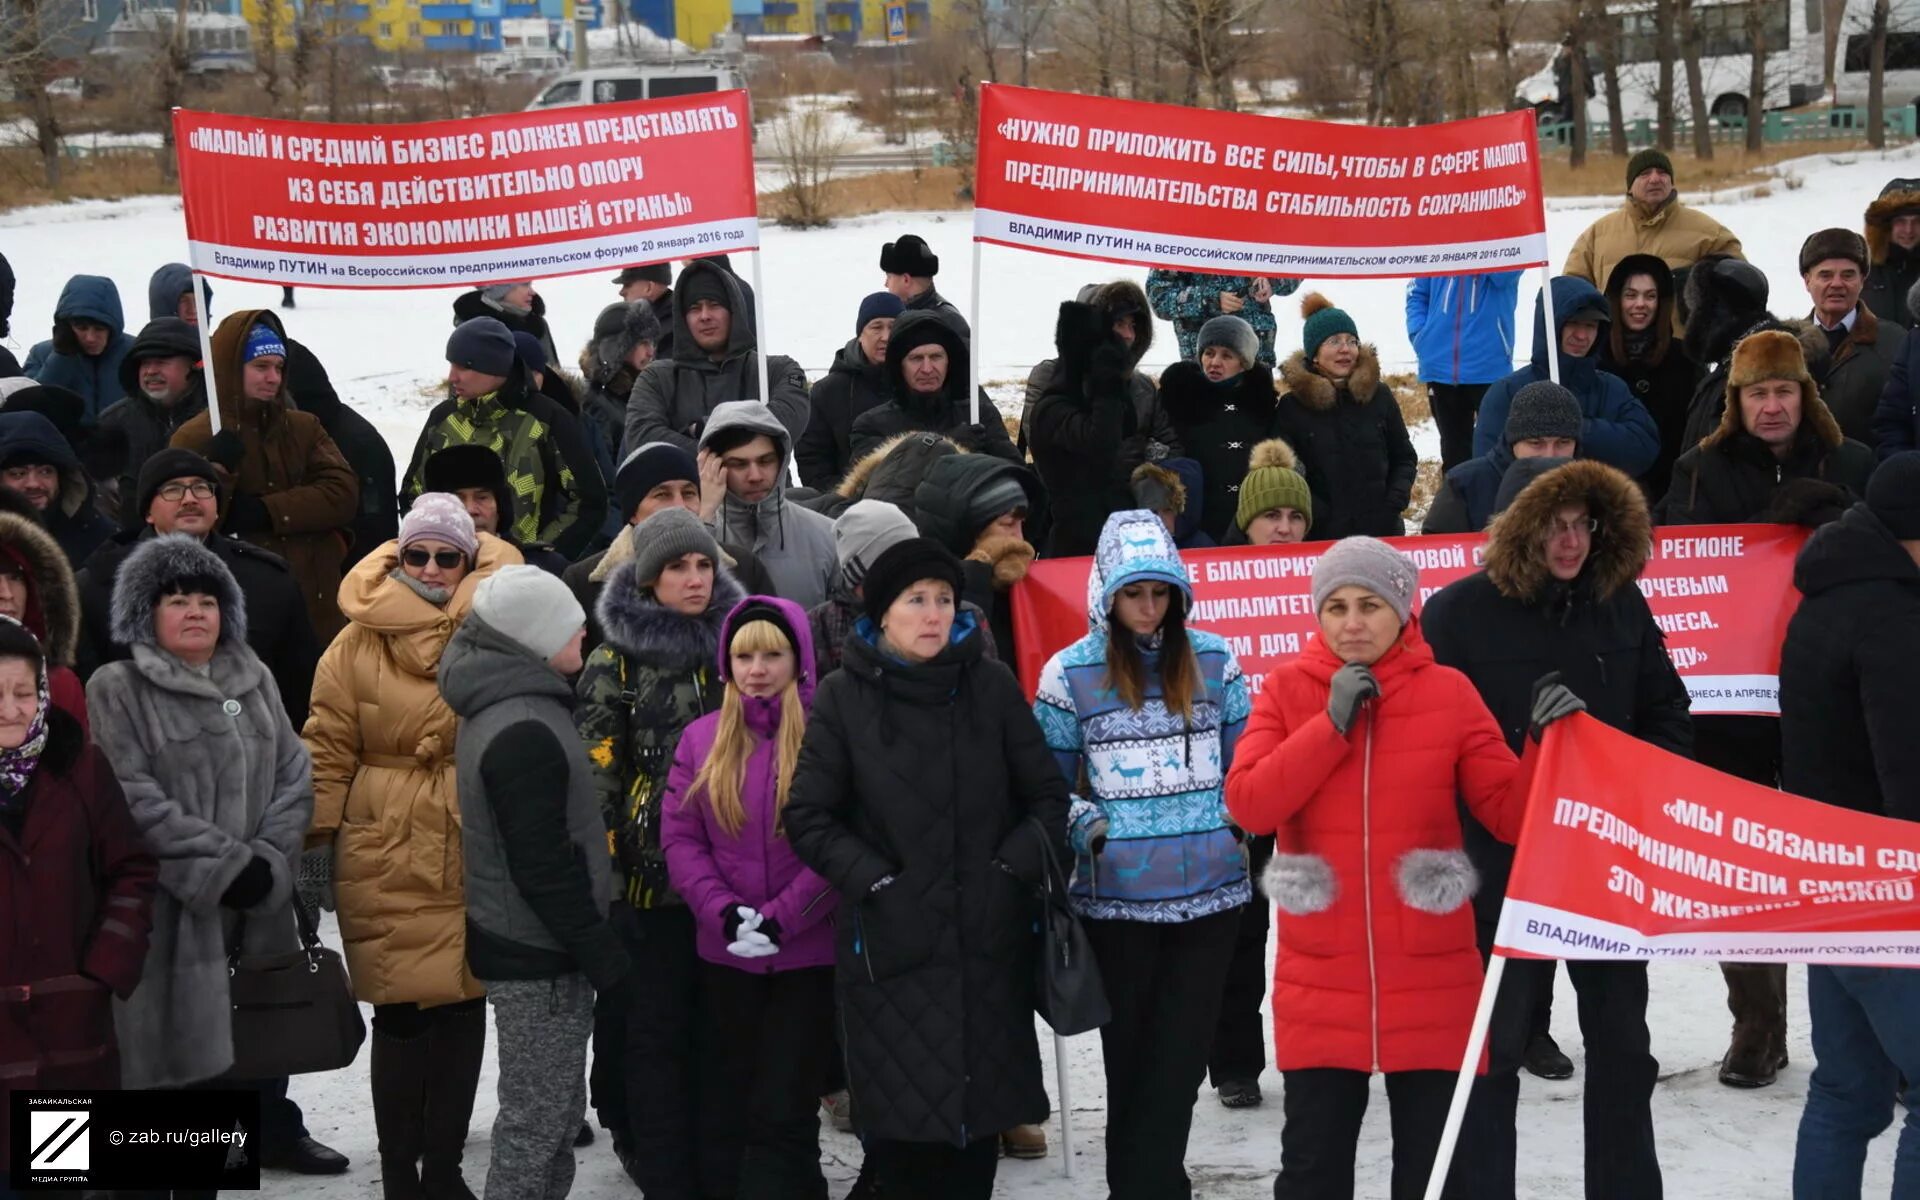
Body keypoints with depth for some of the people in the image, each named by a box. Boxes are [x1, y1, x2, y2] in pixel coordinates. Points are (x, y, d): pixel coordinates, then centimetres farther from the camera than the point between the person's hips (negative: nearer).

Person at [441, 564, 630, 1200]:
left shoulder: (500, 710, 11)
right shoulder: (525, 732, -22)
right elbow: (545, 866, -23)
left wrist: (590, 945, 20)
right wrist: (602, 953, -17)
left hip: (524, 948, 10)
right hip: (539, 957, -10)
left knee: (556, 1112, 17)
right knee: (538, 1122, -3)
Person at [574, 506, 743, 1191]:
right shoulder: (616, 663, -4)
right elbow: (595, 774, -7)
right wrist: (605, 875, -12)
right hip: (652, 877, -4)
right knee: (658, 1032, 2)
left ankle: (720, 1167, 21)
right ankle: (668, 1177, 10)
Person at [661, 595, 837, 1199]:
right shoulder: (701, 739, 6)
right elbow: (679, 837, 2)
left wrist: (783, 917, -18)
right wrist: (722, 910, -13)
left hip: (807, 953, -3)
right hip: (723, 953, 4)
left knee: (787, 1110, 2)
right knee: (725, 1104, 15)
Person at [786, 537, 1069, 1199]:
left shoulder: (992, 686, 5)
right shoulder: (843, 697, 0)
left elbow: (1047, 795, 10)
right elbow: (808, 817, 0)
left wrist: (1014, 869, -4)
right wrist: (875, 883, -10)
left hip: (988, 940, 2)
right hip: (891, 942, -2)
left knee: (980, 1114, 5)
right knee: (900, 1120, -5)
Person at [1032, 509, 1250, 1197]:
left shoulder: (1214, 661, 5)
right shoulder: (1069, 674, -2)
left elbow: (1244, 762, 14)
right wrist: (1081, 825, -13)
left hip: (1211, 890, 2)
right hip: (1116, 898, -2)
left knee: (1182, 1055, 6)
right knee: (1132, 1055, 7)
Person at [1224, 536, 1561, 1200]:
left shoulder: (1449, 693, 0)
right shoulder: (1287, 690, 0)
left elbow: (1513, 814, -2)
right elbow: (1247, 805, -12)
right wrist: (1332, 723, -17)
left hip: (1432, 979, 0)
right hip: (1320, 980, 0)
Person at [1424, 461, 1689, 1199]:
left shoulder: (1621, 606, 4)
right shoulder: (1458, 613, -9)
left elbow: (1666, 716, 12)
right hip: (1500, 864, -4)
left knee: (1622, 1041, 12)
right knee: (1494, 1044, 4)